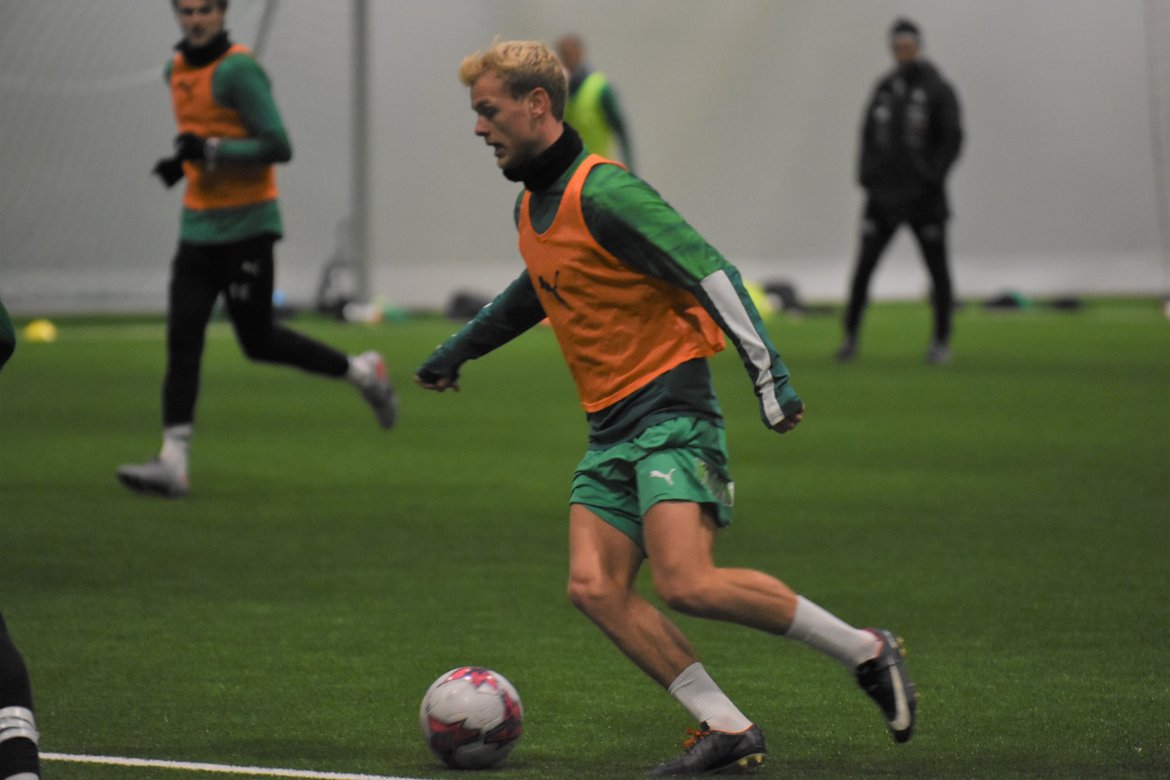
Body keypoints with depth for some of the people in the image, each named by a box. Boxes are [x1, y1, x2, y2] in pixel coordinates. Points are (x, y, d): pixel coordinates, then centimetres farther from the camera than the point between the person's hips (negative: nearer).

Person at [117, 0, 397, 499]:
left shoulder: (237, 70, -14)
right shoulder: (177, 71, 12)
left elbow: (278, 147, -19)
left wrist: (211, 150, -26)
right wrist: (183, 160, 9)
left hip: (246, 228, -7)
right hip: (198, 228, 7)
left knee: (258, 341, 0)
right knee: (181, 339, -4)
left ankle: (361, 372, 23)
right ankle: (172, 463, -7)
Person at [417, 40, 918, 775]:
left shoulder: (602, 192, -14)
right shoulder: (532, 209, 14)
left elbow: (712, 275, -18)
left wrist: (770, 375, -24)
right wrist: (458, 351, 46)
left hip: (671, 411, -9)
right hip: (611, 430, 9)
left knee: (688, 584, -23)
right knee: (595, 587, -9)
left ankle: (865, 651, -6)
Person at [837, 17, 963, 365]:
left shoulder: (937, 89, -3)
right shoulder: (884, 87, 9)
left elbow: (952, 138, -5)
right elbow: (868, 133, 15)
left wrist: (932, 178, -12)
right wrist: (866, 174, 3)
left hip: (922, 197, -3)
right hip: (883, 193, 3)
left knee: (937, 268, 4)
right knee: (863, 267, -3)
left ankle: (942, 340, 13)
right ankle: (850, 338, 2)